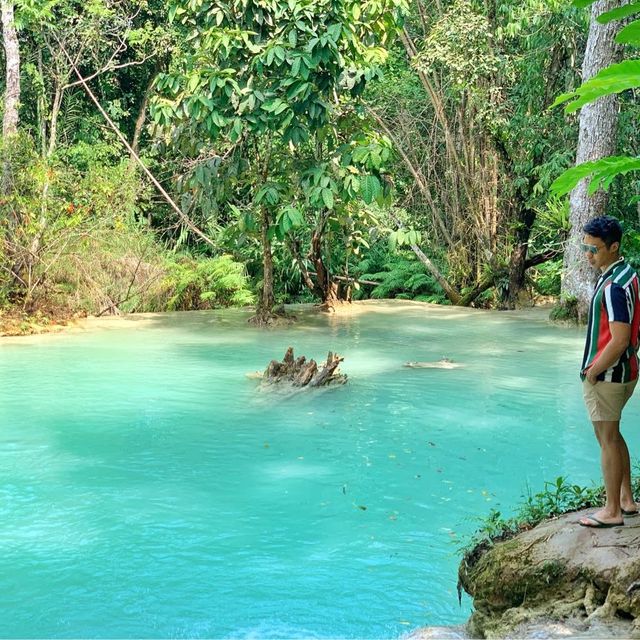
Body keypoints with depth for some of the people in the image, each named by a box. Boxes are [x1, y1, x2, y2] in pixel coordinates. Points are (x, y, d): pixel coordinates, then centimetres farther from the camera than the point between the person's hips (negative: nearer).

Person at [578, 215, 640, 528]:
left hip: (606, 375, -10)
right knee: (613, 435, 19)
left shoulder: (614, 286, -24)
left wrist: (593, 372, -15)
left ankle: (612, 511, 10)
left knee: (607, 439, 0)